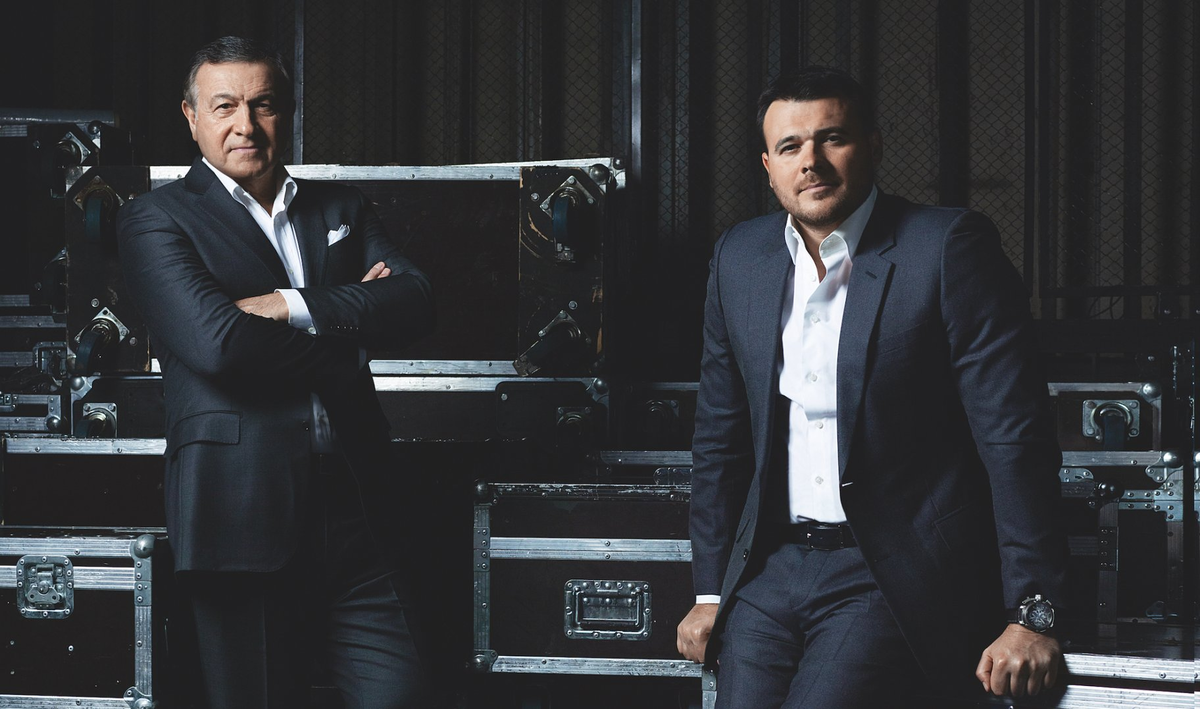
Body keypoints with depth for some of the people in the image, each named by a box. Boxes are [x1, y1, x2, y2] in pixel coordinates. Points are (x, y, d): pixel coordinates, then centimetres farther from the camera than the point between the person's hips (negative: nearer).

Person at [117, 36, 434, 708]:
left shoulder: (341, 208, 17)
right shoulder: (157, 219, 2)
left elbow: (416, 301, 1)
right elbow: (217, 342, -15)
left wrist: (294, 306, -11)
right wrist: (347, 326, -4)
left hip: (356, 509, 4)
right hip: (244, 519, -4)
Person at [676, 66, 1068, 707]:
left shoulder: (948, 246, -8)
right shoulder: (738, 257, 10)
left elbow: (1016, 436, -10)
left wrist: (1031, 617, -13)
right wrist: (710, 593, 15)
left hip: (894, 582, -5)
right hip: (770, 575, 5)